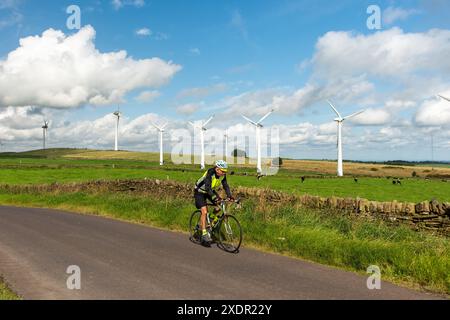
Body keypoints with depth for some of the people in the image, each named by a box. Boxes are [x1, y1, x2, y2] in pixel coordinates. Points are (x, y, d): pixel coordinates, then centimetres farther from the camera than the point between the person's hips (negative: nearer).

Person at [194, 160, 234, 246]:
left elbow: (226, 186, -9)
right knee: (204, 212, -19)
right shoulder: (210, 173, -33)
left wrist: (230, 196, -24)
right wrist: (215, 198, -48)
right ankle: (204, 234, -15)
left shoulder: (223, 175, -14)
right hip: (200, 191, -7)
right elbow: (207, 188, -39)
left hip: (211, 191, 7)